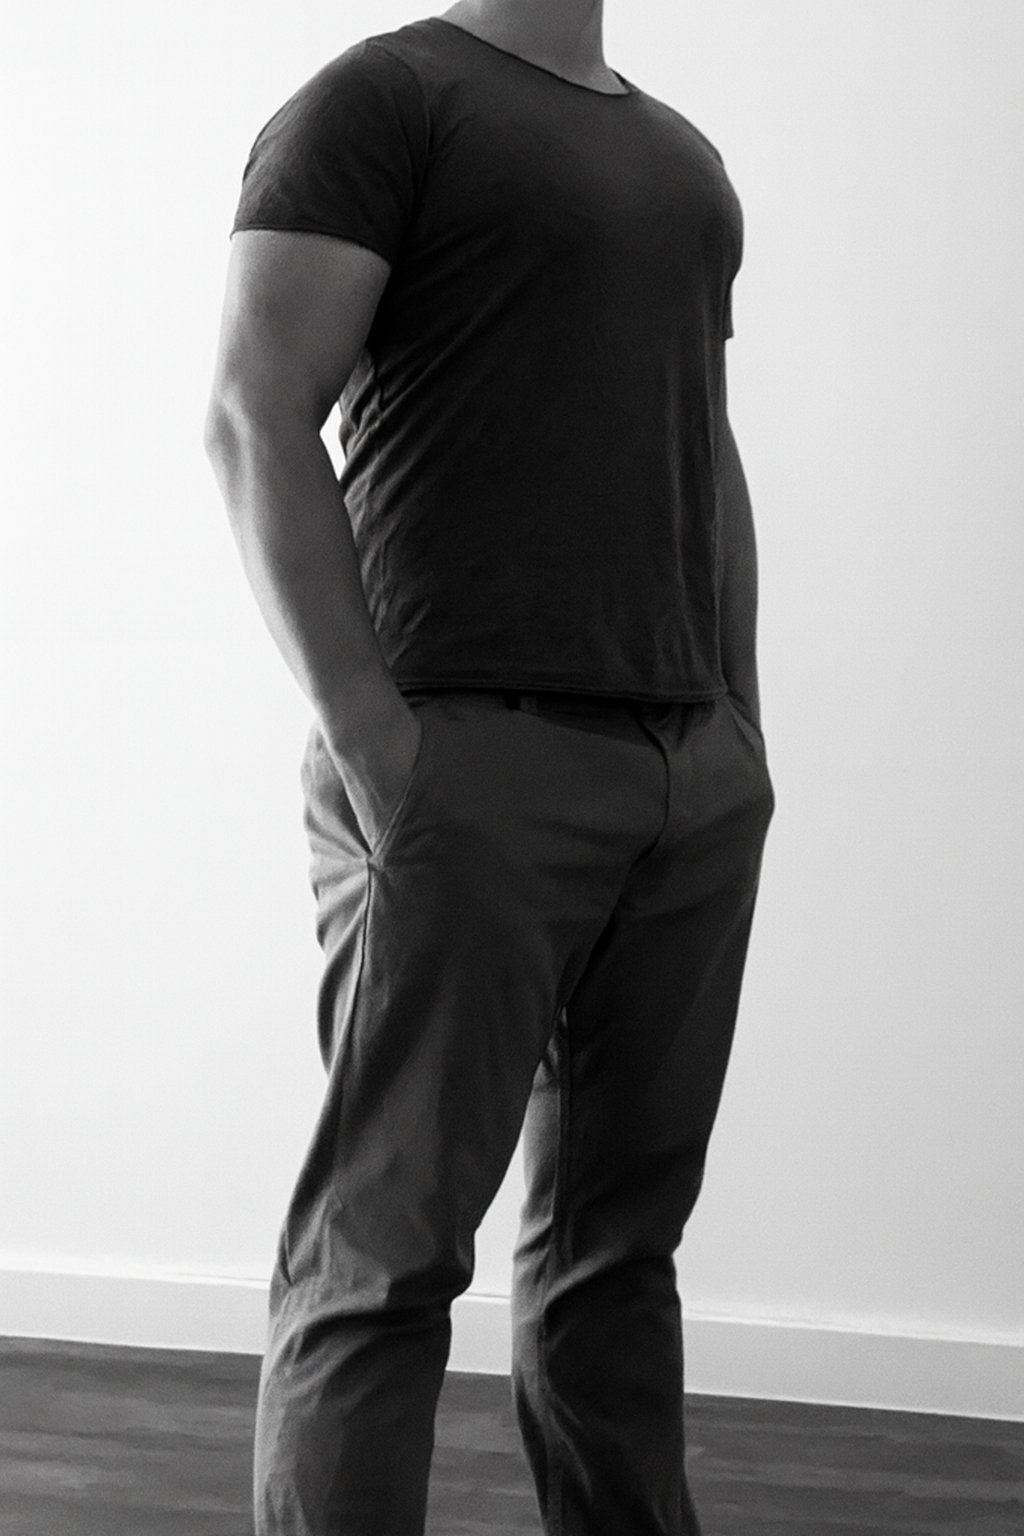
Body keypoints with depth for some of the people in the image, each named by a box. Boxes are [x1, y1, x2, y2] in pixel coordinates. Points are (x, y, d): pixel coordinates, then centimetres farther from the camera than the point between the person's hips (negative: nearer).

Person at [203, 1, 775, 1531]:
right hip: (477, 758, -7)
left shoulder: (682, 153, 23)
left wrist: (743, 717, 15)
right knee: (386, 1249, -4)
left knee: (623, 1233, 11)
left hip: (703, 766, 7)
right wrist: (365, 727, -16)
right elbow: (256, 416, -9)